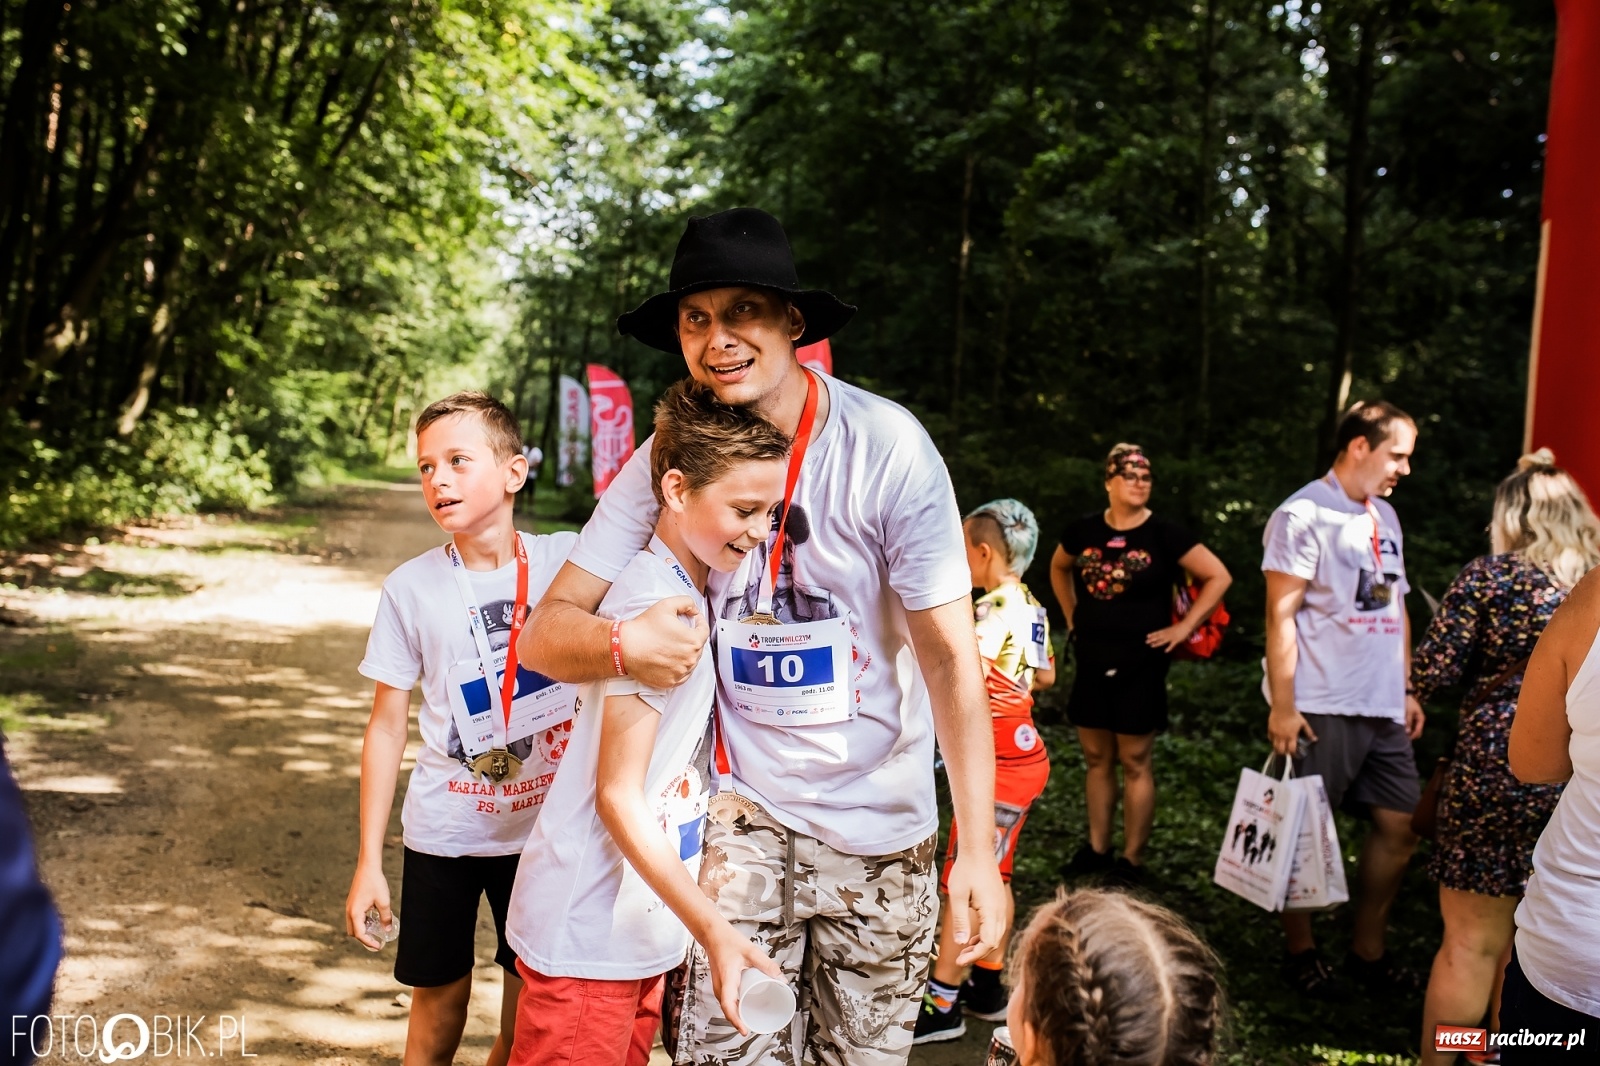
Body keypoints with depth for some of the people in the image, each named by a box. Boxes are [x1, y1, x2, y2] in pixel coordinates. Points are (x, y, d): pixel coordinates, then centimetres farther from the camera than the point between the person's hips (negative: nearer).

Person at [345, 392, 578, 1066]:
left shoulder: (566, 560, -6)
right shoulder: (411, 587, -5)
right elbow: (388, 727, 0)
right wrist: (368, 861, 1)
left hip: (547, 831, 0)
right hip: (443, 834, 0)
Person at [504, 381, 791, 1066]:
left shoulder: (693, 591, 7)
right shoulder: (652, 604, -21)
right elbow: (619, 797, -21)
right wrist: (714, 931, -22)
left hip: (643, 926, 9)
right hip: (589, 935, -9)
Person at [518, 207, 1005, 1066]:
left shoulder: (884, 446, -16)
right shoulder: (666, 459, -8)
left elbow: (950, 656, -16)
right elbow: (547, 631, -9)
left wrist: (979, 849, -23)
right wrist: (624, 645, -33)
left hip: (879, 823, -1)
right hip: (743, 810, 1)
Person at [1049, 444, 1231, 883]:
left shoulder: (1164, 534, -9)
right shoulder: (1083, 530, 2)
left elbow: (1219, 576, -5)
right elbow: (1059, 568, 23)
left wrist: (1183, 628, -7)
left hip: (1140, 665, -4)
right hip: (1091, 661, 4)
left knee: (1134, 762, 2)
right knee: (1096, 758, 12)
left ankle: (1131, 860, 11)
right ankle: (1096, 849, 24)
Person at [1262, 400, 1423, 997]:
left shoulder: (1385, 516, 15)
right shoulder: (1305, 515, -10)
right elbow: (1280, 615, -14)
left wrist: (1407, 689, 17)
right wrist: (1282, 706, -17)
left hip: (1383, 709, 8)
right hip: (1322, 710, -8)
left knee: (1400, 827, 10)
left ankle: (1367, 950, 24)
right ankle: (1301, 952, 20)